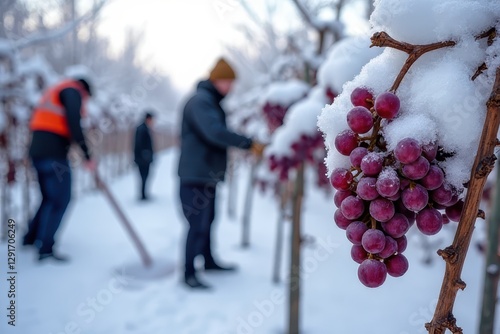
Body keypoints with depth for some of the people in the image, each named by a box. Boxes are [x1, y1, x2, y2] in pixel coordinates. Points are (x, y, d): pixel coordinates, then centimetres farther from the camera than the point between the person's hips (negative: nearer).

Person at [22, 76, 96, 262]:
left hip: (38, 152, 9)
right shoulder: (72, 91, 0)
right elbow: (74, 125, -16)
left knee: (50, 198, 19)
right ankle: (45, 248, -6)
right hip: (53, 154, -9)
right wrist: (87, 156, -17)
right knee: (60, 200, -5)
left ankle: (31, 238, 26)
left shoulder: (53, 92, 28)